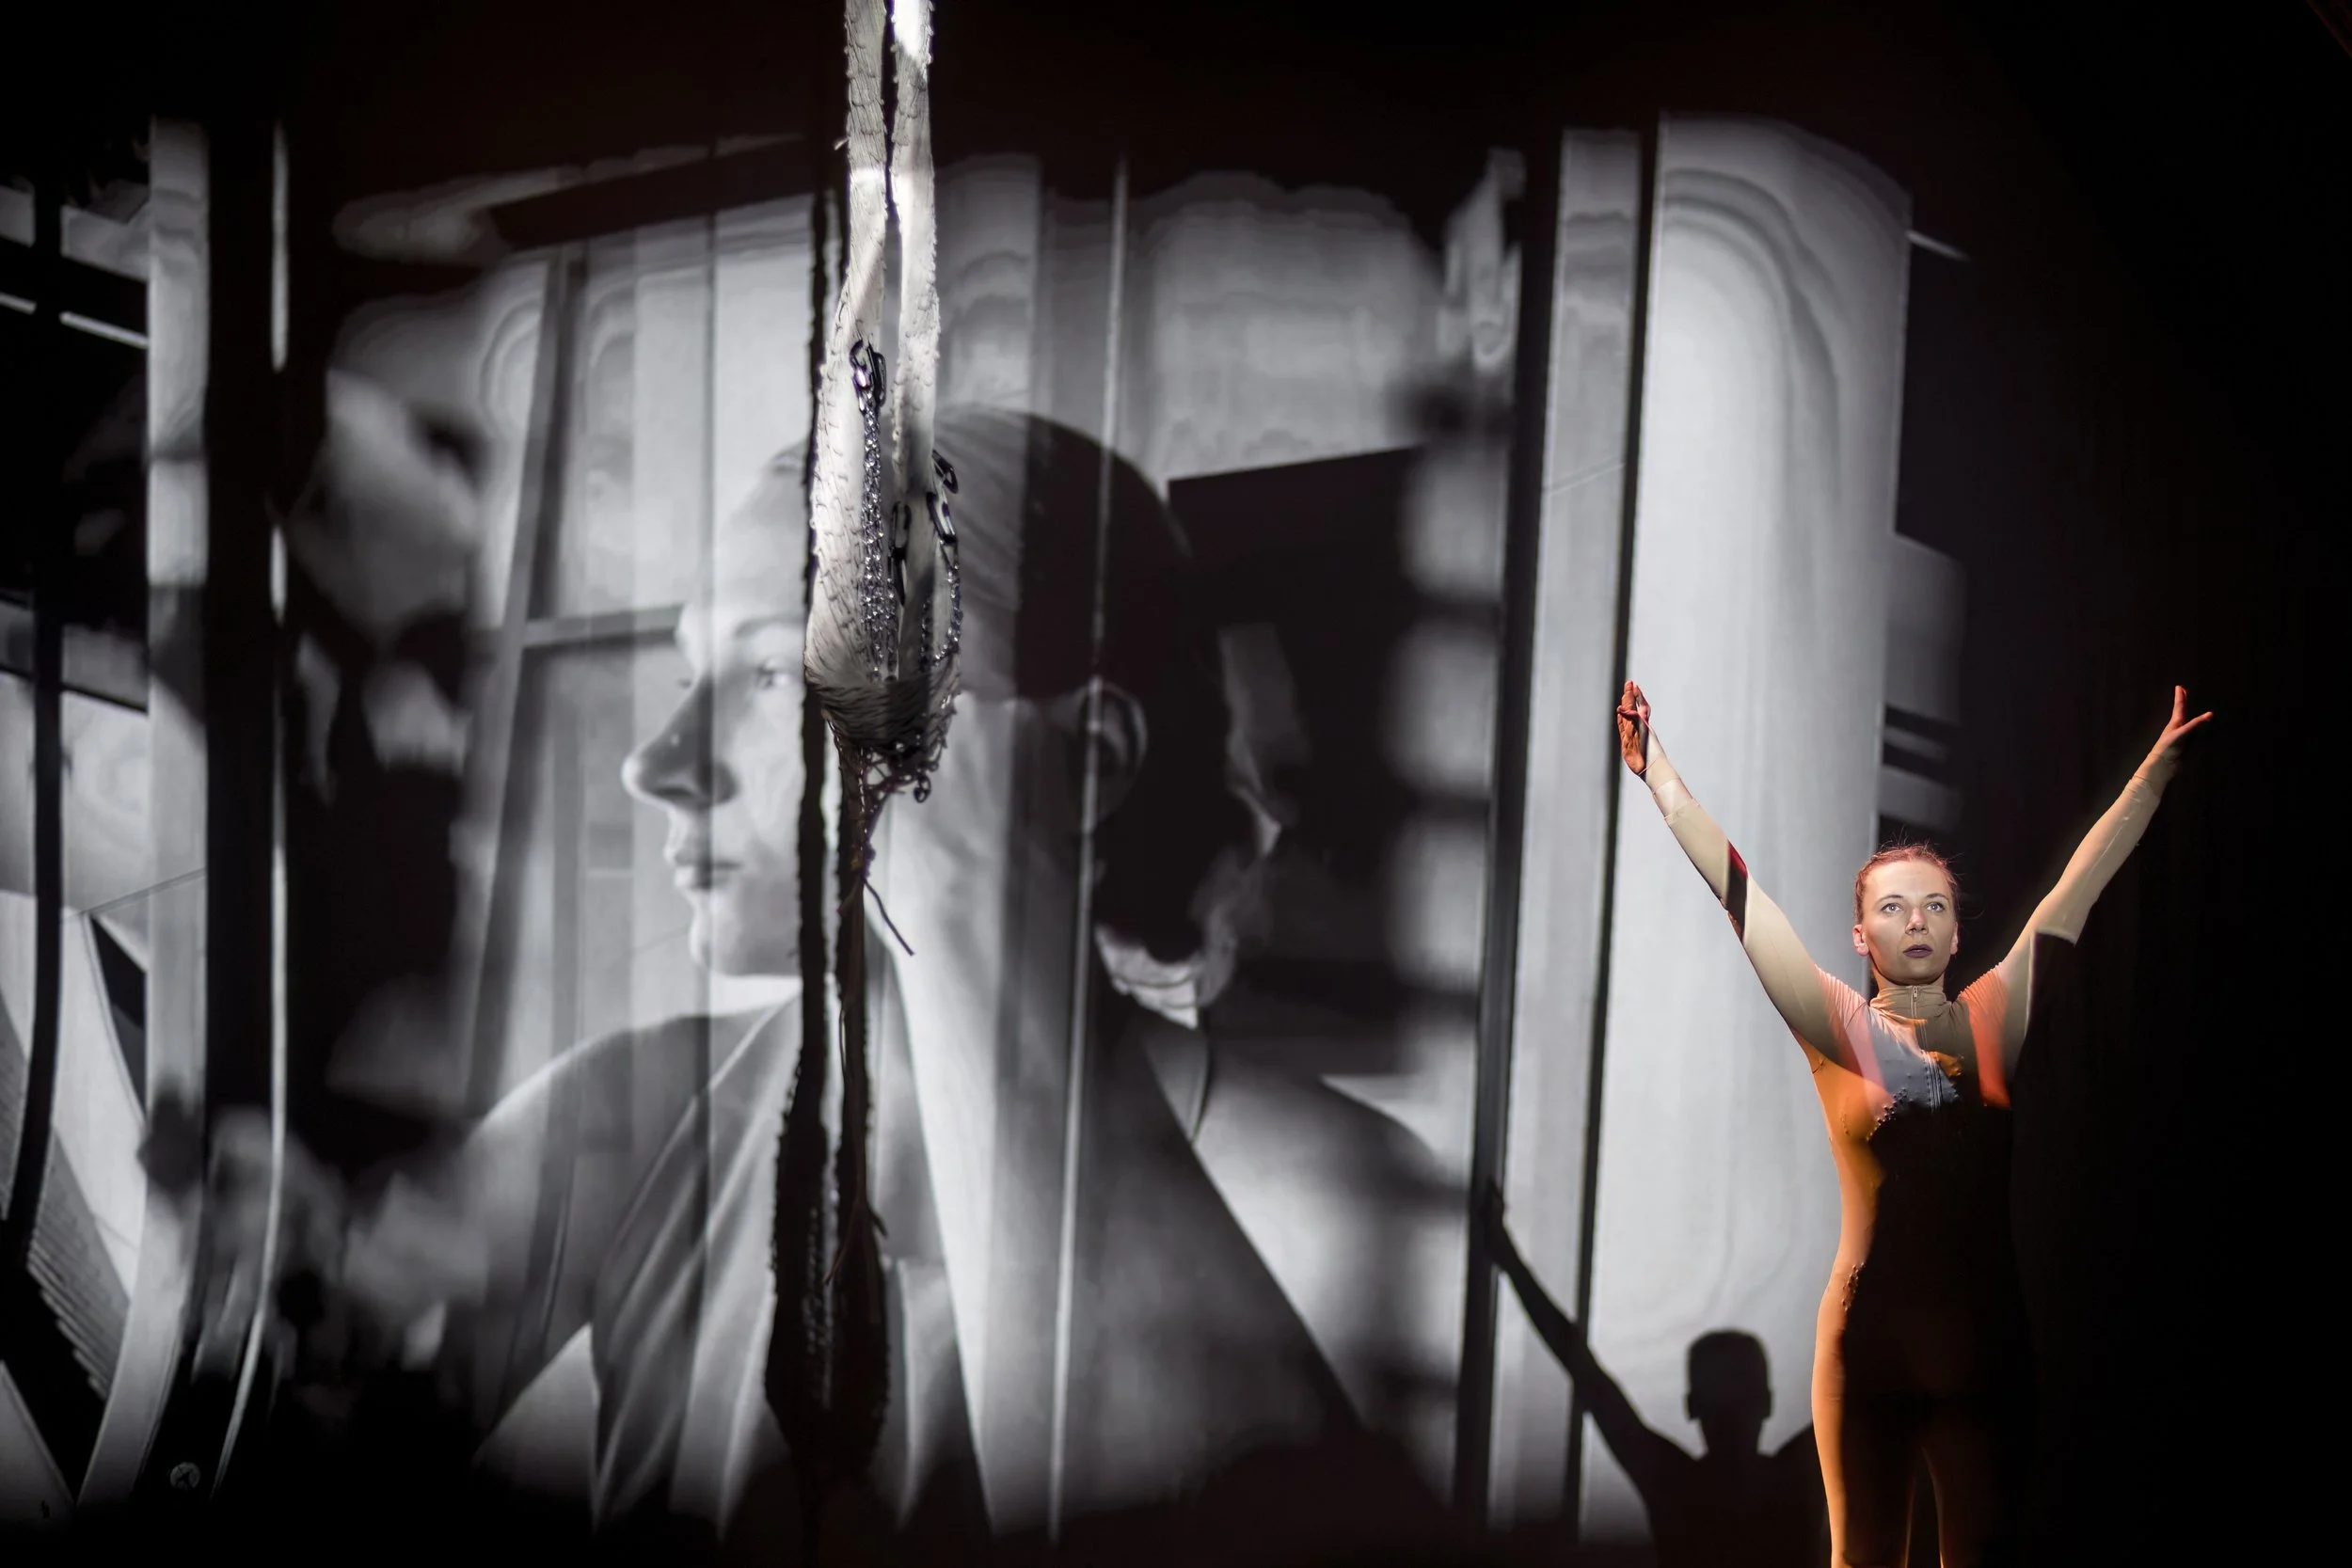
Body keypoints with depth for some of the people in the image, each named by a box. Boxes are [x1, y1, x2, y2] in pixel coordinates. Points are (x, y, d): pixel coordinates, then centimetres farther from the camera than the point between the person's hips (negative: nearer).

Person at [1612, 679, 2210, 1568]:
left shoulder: (1994, 1018, 3)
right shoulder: (1841, 1030, -4)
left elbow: (2080, 885, 4)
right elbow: (1739, 894, -10)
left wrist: (2159, 767, 5)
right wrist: (1660, 776, -15)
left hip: (1987, 1334, 3)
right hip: (1871, 1332, -2)